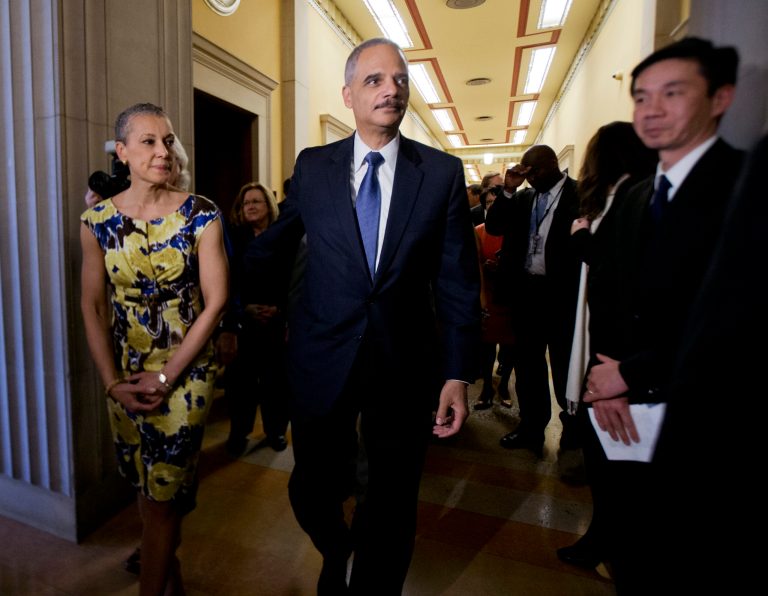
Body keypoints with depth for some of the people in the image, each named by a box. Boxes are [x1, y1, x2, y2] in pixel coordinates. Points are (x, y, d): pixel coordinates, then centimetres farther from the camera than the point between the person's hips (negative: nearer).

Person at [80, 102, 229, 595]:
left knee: (163, 493, 6)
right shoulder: (97, 221, -2)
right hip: (125, 377, 4)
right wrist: (113, 382, -4)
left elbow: (216, 302, -12)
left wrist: (165, 376, -12)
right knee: (147, 487, 19)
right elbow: (92, 306, 2)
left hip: (185, 372, -3)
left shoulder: (201, 216, -10)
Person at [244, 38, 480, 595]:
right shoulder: (313, 166, 2)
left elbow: (458, 281, -3)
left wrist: (459, 373, -6)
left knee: (393, 501, 15)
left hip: (406, 362, 0)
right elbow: (272, 243, 15)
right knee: (313, 489, 15)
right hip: (323, 359, 1)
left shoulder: (443, 172, -2)